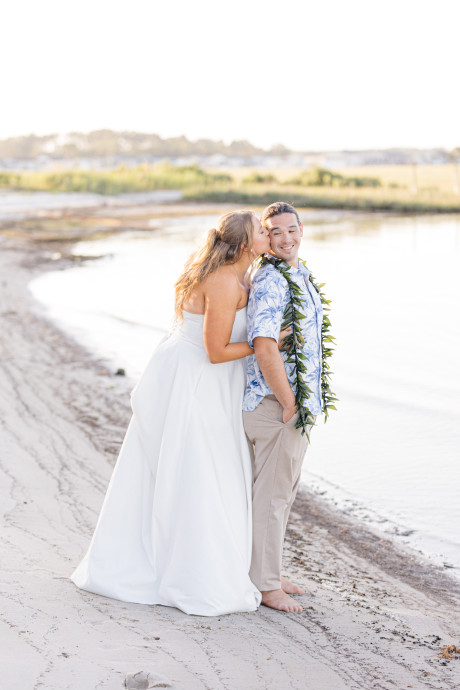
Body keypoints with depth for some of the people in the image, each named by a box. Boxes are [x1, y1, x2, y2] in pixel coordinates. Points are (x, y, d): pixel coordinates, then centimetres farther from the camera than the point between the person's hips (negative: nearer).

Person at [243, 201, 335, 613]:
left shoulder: (300, 275, 14)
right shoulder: (271, 282, -19)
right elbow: (264, 349, -27)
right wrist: (288, 404, -20)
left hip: (300, 402, 10)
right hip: (277, 405, -10)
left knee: (283, 492, 18)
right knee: (272, 495, 0)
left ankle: (268, 573, 30)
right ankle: (265, 585, 10)